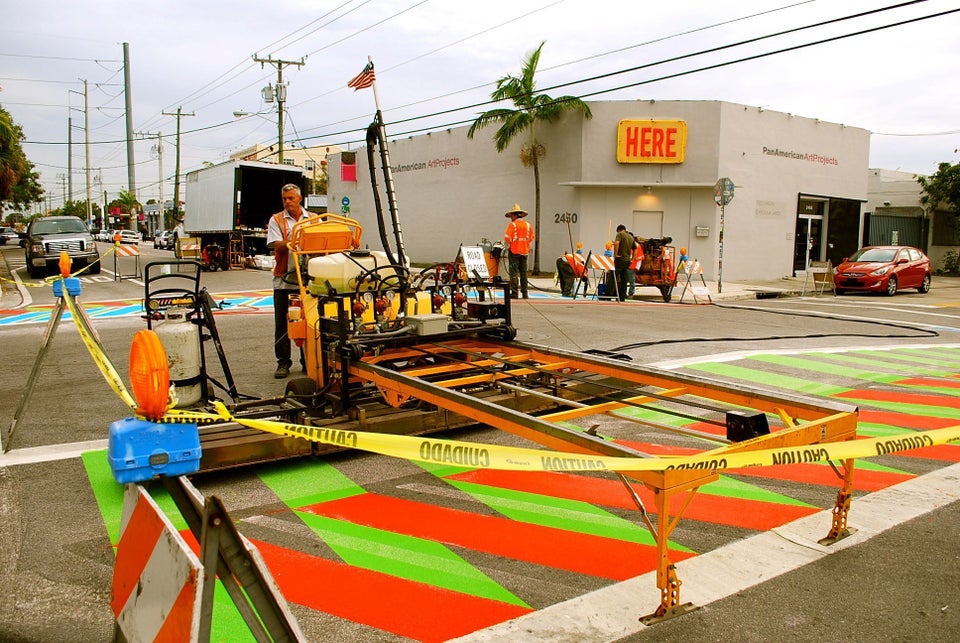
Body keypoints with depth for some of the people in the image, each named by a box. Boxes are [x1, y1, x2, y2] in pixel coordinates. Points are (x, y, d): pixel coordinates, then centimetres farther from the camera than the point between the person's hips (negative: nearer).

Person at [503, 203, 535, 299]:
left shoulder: (512, 224, -9)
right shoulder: (528, 225, 7)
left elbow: (507, 238, -13)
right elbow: (532, 239, 11)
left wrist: (508, 247, 1)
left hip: (514, 251, -5)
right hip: (524, 251, 5)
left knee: (514, 272, -2)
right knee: (523, 272, 11)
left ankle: (514, 292, -5)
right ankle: (524, 293, 12)